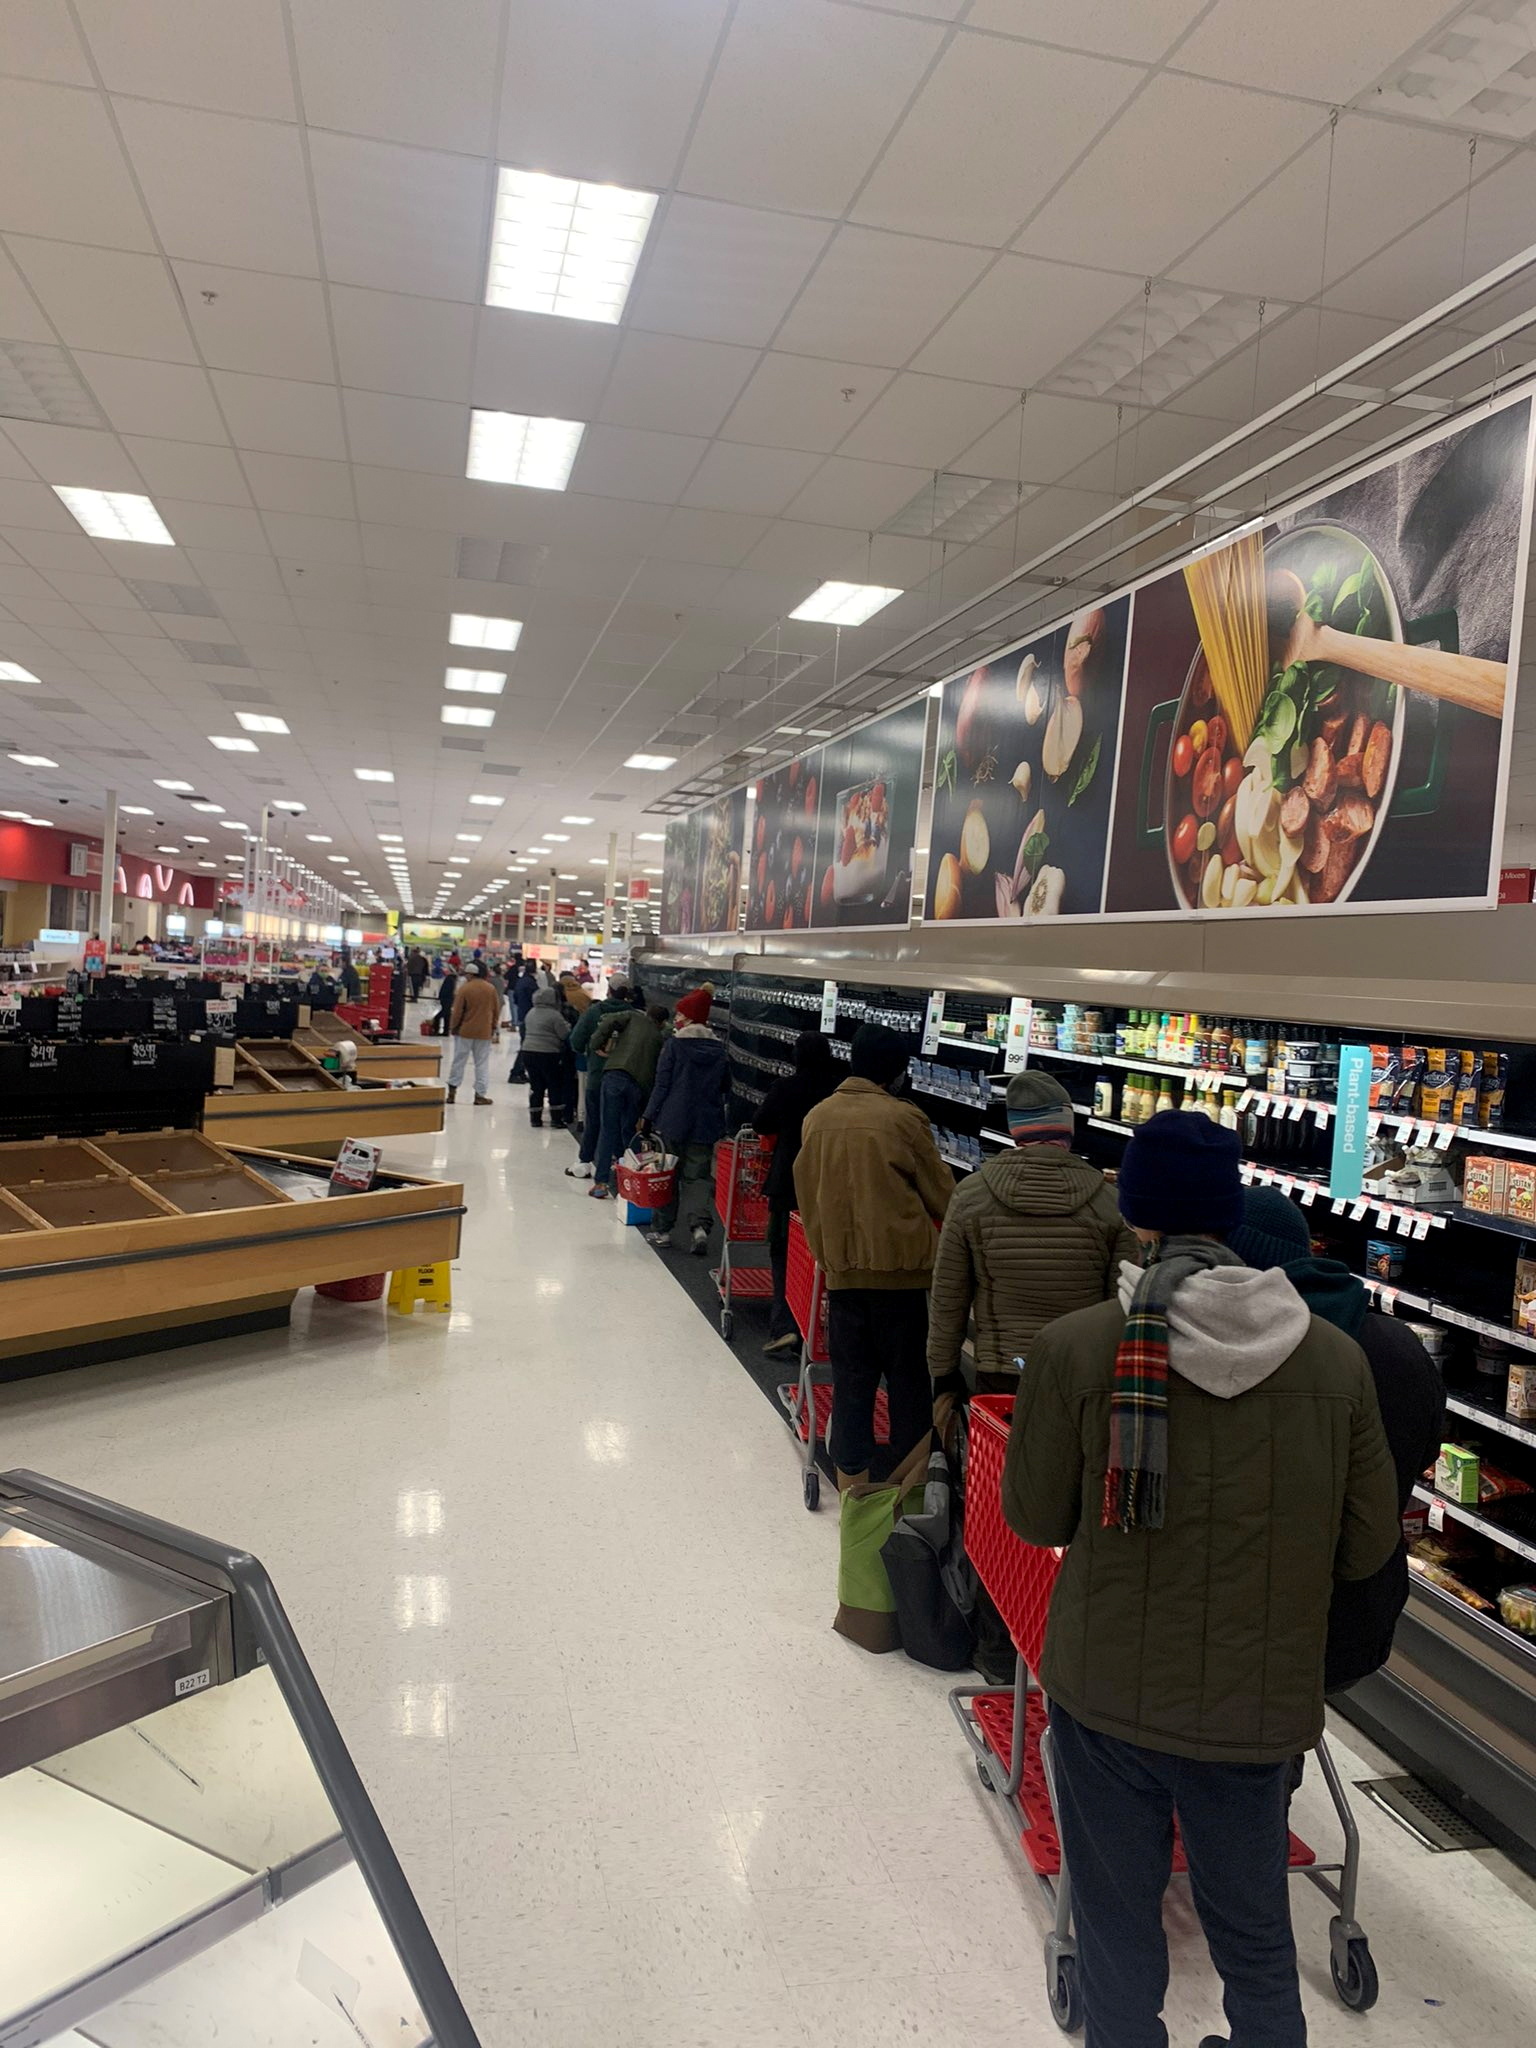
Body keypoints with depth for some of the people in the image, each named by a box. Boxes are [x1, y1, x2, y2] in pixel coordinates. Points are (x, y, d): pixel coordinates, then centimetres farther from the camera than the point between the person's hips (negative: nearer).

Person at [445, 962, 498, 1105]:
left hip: (465, 1030, -2)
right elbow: (496, 1010, 5)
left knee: (458, 1060, 10)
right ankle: (480, 1094, 3)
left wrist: (453, 1027, 4)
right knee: (482, 1063, 6)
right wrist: (493, 1027, 17)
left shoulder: (464, 989, -11)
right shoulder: (491, 989, -1)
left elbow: (457, 1011, -10)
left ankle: (452, 1090, 12)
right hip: (484, 1032, 2)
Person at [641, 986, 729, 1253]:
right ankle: (699, 1225, -13)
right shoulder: (720, 1050, 4)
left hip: (672, 1122, -3)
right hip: (706, 1125, 3)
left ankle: (663, 1230, 17)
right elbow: (726, 1089, 9)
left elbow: (661, 1085, -8)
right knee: (698, 1176, 7)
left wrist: (649, 1117, -2)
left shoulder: (674, 1045, -9)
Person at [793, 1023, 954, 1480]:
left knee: (851, 1375, 12)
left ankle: (851, 1478, 19)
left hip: (840, 1266, 4)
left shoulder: (817, 1117, 3)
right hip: (900, 1266, -4)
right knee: (907, 1375, 11)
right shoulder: (903, 1118, -11)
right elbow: (941, 1194, -2)